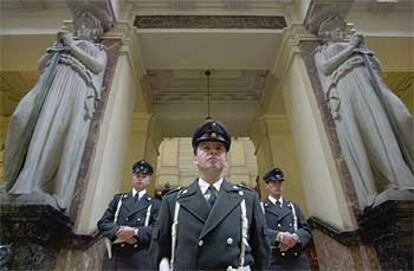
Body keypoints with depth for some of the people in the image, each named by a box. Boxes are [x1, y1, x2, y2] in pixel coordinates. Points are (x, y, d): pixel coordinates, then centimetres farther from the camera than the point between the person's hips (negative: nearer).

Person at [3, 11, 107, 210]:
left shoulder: (98, 50, 26)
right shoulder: (64, 44, 37)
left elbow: (97, 66, 2)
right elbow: (41, 64, 28)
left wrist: (71, 46, 5)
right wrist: (58, 46, 17)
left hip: (76, 86, -4)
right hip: (52, 83, 4)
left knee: (65, 133, -24)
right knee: (23, 117, -21)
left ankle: (48, 187, -28)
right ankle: (17, 176, -17)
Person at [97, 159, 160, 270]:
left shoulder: (155, 204, 8)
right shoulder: (118, 199, 16)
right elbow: (102, 223, 7)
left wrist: (135, 231, -20)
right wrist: (118, 232, -12)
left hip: (139, 261, -2)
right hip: (114, 257, 2)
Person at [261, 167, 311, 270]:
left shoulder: (293, 206, 22)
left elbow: (306, 229, 13)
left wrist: (295, 238, -10)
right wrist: (279, 236, -21)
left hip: (297, 260, 4)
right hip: (274, 260, -3)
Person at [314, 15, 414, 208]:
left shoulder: (354, 46, 38)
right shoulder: (321, 52, 25)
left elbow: (377, 65, 29)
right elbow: (325, 67, 1)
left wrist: (362, 47, 17)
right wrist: (350, 47, 5)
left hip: (370, 83, 5)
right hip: (346, 86, -5)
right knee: (360, 131, -24)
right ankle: (385, 186, -31)